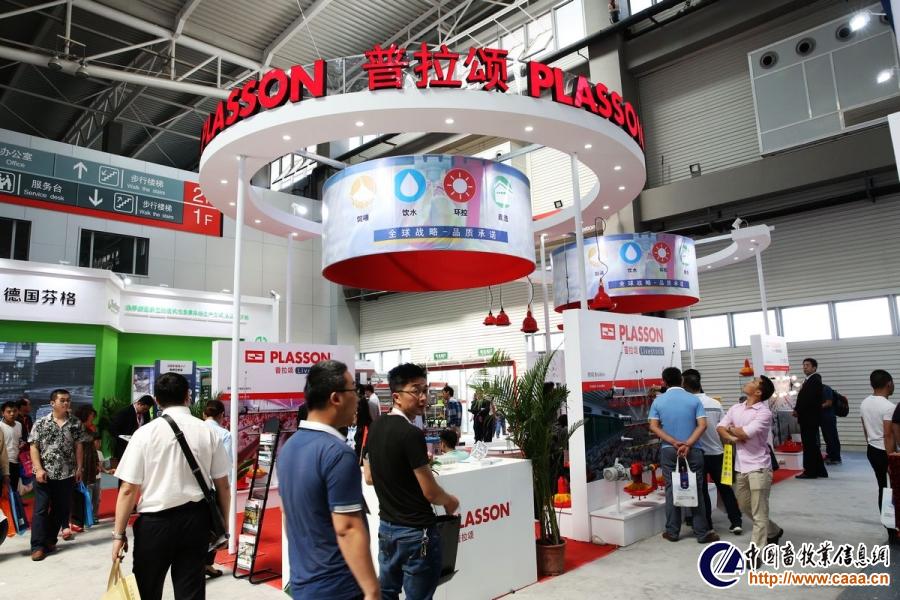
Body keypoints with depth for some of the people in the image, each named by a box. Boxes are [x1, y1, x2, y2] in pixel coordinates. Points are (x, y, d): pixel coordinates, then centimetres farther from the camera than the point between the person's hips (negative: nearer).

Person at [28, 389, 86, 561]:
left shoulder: (76, 424, 4)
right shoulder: (40, 423, -2)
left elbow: (79, 447, 6)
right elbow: (34, 447, -3)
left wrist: (79, 468, 0)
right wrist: (38, 469, -12)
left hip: (67, 474, 3)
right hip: (44, 474, -2)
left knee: (61, 509, 9)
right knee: (41, 509, -2)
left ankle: (49, 540, 24)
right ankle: (38, 546, 1)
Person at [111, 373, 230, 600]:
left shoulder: (146, 432, -9)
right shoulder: (208, 432, -2)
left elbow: (128, 489, -9)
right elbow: (222, 485, 2)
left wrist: (119, 533, 1)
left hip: (155, 521, -1)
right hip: (196, 519, 2)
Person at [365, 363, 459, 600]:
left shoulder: (376, 428, 3)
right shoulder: (411, 434, -22)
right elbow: (430, 492, -17)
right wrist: (450, 501, 2)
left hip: (386, 527, 8)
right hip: (415, 531, -8)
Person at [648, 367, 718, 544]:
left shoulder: (658, 401, 0)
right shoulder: (694, 399, -2)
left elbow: (654, 427, -6)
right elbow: (702, 425, -11)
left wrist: (674, 443, -10)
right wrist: (687, 444, -17)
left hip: (669, 451, 1)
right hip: (693, 450, -1)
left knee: (671, 490, 8)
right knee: (696, 490, 6)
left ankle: (672, 532, 14)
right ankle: (702, 533, 12)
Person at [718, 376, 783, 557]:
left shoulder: (764, 413, -15)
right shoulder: (736, 408, 7)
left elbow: (744, 433, -22)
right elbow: (720, 428, 2)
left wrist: (731, 429, -2)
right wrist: (731, 438, -17)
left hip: (758, 467, -7)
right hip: (740, 467, 8)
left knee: (758, 513, -2)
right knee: (744, 507, 21)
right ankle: (773, 531, 42)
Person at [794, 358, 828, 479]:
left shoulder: (815, 380, -14)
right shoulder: (809, 381, 17)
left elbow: (809, 399, -22)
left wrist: (797, 410, -13)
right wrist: (797, 409, 4)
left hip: (810, 418, -10)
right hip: (809, 418, 10)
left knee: (809, 445, -5)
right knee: (813, 445, 14)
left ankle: (810, 471, 1)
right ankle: (819, 470, 22)